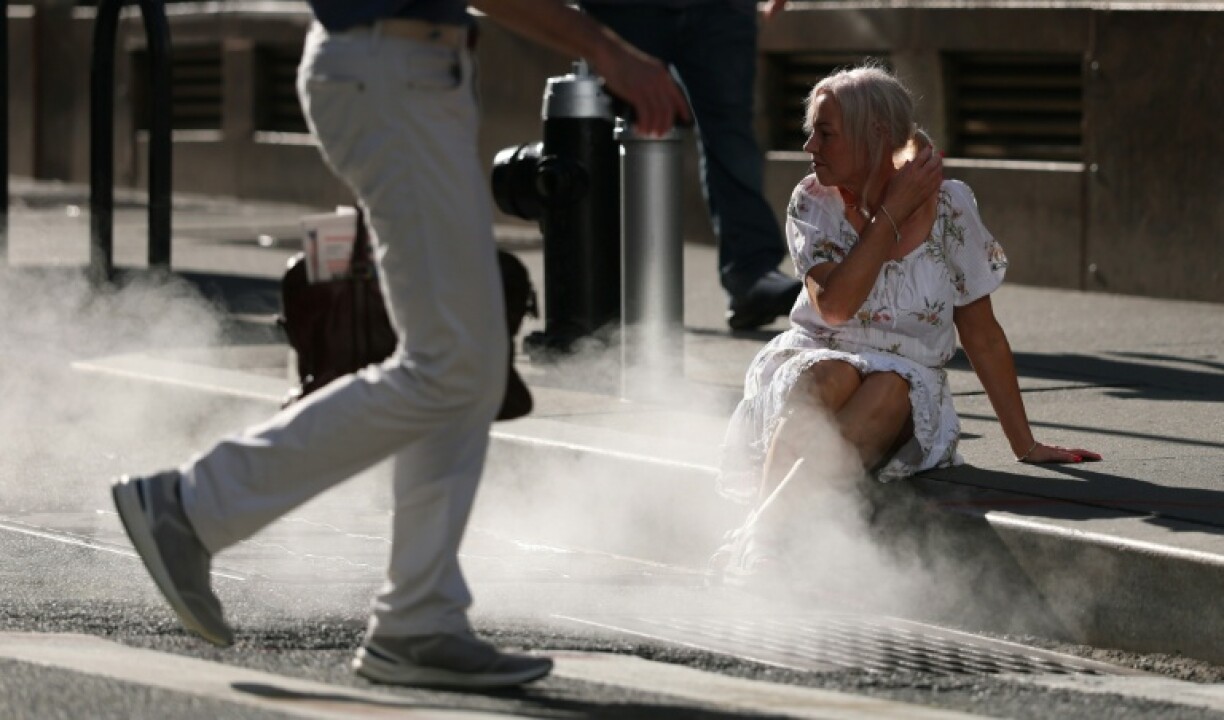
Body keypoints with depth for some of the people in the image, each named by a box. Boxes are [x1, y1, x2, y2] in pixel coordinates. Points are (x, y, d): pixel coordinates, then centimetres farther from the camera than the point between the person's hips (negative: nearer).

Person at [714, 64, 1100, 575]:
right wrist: (892, 214, -15)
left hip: (906, 384, 0)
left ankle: (760, 530, -41)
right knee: (829, 377, -36)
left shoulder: (948, 207, -3)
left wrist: (1026, 446, 2)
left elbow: (982, 335, 3)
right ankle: (765, 532, -41)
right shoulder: (814, 203, -1)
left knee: (886, 393, -36)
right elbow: (834, 305, -18)